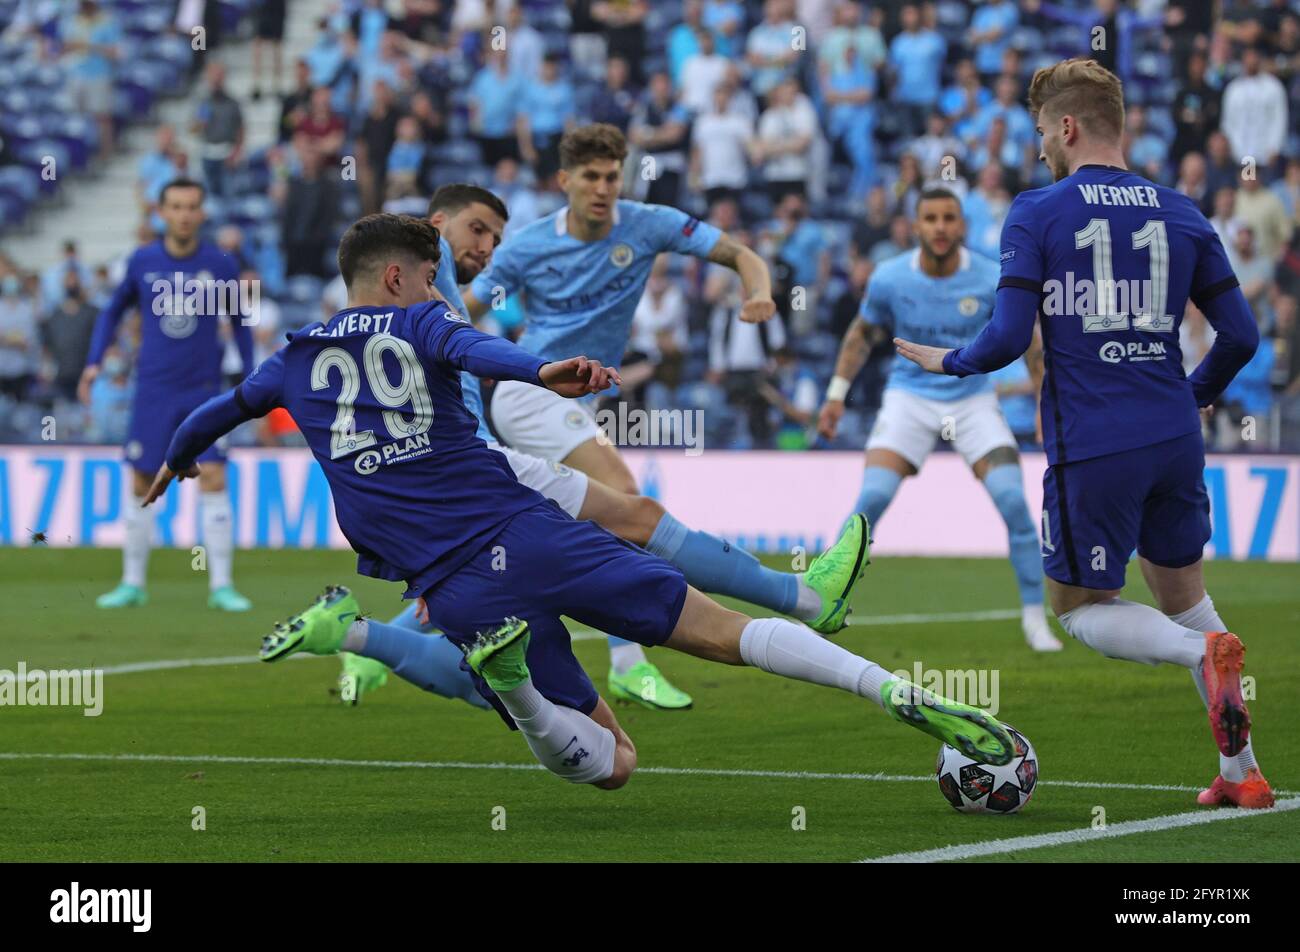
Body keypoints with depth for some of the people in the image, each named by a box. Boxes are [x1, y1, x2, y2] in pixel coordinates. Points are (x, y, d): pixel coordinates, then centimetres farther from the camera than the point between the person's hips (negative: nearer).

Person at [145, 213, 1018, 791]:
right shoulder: (418, 324, 7)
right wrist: (539, 373, -38)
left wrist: (175, 464, 57)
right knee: (726, 631, -1)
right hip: (527, 532, -3)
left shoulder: (296, 363, 18)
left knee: (610, 763, 9)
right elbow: (474, 350, -17)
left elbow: (216, 413, 36)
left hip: (457, 587, 3)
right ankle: (898, 693, -23)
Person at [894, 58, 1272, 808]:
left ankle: (1203, 652, -18)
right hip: (1175, 438, 4)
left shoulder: (1036, 214, -5)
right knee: (1180, 591, 21)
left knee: (1082, 608, 12)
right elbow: (1241, 334, 9)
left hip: (1091, 448, -4)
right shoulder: (1180, 214, 8)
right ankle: (1242, 772, 13)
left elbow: (1008, 338, -11)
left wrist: (949, 362, 10)